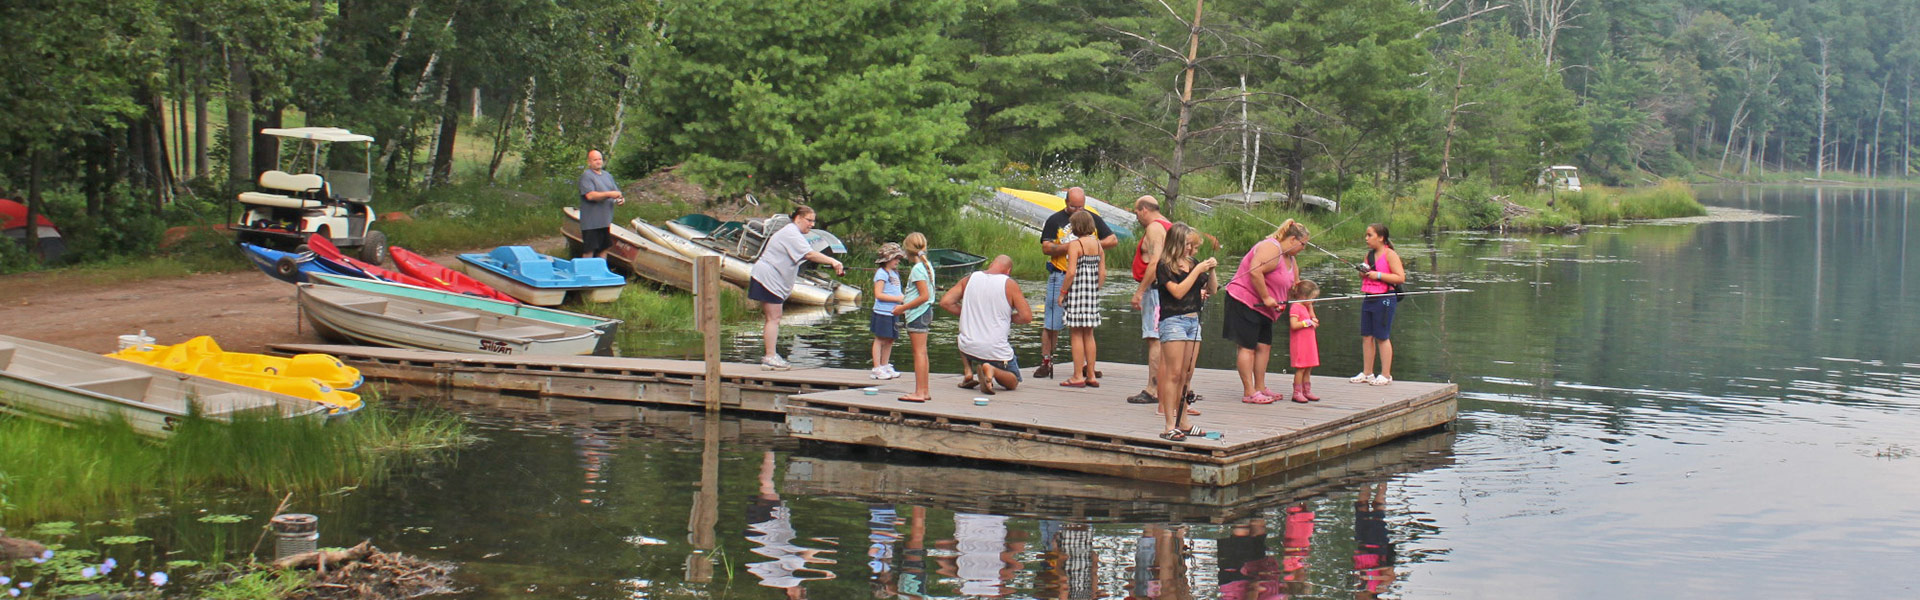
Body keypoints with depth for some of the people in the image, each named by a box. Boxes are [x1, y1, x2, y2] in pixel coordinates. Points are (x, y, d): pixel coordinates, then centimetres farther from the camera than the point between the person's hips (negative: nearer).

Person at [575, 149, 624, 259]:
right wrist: (609, 194, -22)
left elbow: (616, 192, 20)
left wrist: (620, 199, -4)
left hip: (606, 221, 8)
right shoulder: (586, 176, -8)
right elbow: (590, 195, -20)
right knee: (589, 251, -6)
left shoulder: (608, 175, 17)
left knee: (604, 249, 12)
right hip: (591, 223, -8)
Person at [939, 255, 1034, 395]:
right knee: (1013, 382, 18)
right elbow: (1027, 317, -11)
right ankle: (993, 370, -14)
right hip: (996, 351, -4)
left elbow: (945, 302, 0)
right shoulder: (1009, 284, -7)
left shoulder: (969, 279, 2)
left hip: (968, 349, 4)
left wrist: (968, 314, 11)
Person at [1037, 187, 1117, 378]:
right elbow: (1046, 247, -6)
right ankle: (1046, 362, 1)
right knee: (1052, 322, -5)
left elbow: (1113, 240, 10)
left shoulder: (1094, 219, 11)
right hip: (1060, 276, -3)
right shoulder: (1055, 220, 3)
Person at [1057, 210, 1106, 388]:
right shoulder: (1097, 244, 8)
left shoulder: (1075, 244, -11)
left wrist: (1062, 292, -8)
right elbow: (1103, 272, 8)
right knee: (1089, 335, 13)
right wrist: (1096, 291, 17)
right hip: (1092, 293, 6)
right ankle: (1091, 376, 15)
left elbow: (1071, 272, -17)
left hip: (1077, 291, -6)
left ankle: (1078, 376, -2)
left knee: (1077, 334, -2)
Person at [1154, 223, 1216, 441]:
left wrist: (1211, 271, 0)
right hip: (1172, 319, -7)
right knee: (1174, 374, -9)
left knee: (1186, 375, 10)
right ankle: (1170, 426, -9)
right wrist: (1197, 271, -15)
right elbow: (1178, 291, -18)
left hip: (1193, 320, 7)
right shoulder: (1164, 266, -7)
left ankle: (1183, 423, 17)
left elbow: (1211, 290, 16)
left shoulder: (1193, 264, 13)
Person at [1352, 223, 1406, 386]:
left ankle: (1386, 375, 3)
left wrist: (1378, 275, -18)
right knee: (1366, 336, 8)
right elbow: (1363, 276, 25)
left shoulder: (1390, 254, -9)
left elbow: (1401, 278, -16)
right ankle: (1367, 373, 16)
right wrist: (1363, 272, 2)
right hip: (1369, 298, 8)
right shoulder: (1369, 254, 13)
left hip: (1384, 298, -8)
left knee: (1382, 337, -4)